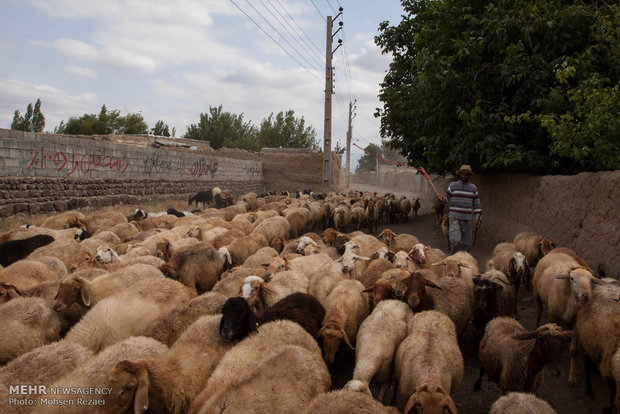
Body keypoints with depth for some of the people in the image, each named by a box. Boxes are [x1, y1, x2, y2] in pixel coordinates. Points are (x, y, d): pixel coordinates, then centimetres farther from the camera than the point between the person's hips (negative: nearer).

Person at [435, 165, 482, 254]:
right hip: (454, 218, -3)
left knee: (466, 243, 6)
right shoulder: (453, 185, 4)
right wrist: (441, 198, -16)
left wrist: (478, 219, 3)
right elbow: (446, 198, 8)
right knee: (455, 240, -17)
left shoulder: (473, 188, 8)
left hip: (467, 219, 3)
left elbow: (477, 205, 10)